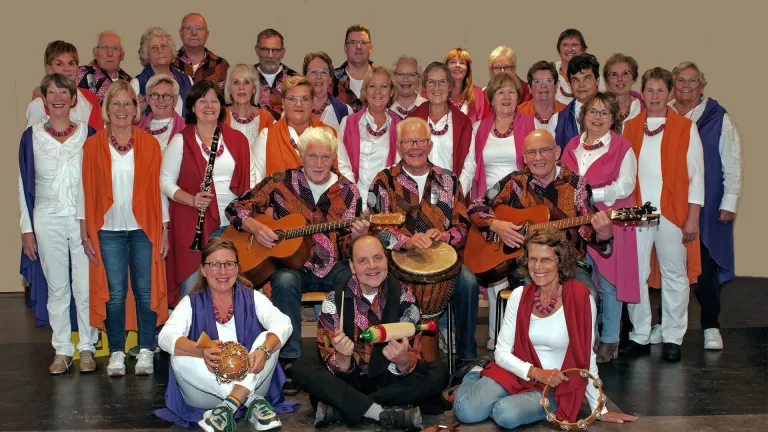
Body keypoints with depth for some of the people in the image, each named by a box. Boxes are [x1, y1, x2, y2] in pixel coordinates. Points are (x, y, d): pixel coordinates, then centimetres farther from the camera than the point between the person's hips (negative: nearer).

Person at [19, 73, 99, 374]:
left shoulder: (88, 134, 2)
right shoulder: (32, 136, 4)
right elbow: (24, 186, 7)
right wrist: (26, 229, 3)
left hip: (83, 220, -1)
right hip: (47, 222, 1)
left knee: (85, 287, 0)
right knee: (56, 288, 7)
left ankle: (87, 348, 14)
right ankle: (62, 350, 17)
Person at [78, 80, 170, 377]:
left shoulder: (149, 144, 4)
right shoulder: (93, 146, 4)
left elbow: (159, 189, 4)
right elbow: (85, 190, 4)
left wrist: (164, 231, 1)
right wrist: (85, 234, 0)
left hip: (145, 229, 0)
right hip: (108, 230, 0)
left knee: (145, 290, 2)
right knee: (114, 293, 1)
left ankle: (145, 351, 12)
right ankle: (116, 352, 12)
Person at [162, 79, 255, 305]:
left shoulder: (237, 139, 10)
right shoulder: (181, 141, 1)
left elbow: (250, 177, 13)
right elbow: (166, 181, -1)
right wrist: (192, 200, -17)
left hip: (234, 224, 3)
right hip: (194, 225, -3)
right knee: (192, 286, -4)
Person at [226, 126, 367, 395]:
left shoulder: (347, 191, 6)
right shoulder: (281, 182, 3)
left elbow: (346, 245, 7)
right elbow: (236, 208, 6)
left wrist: (356, 235, -17)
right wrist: (255, 227, -14)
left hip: (331, 267, 1)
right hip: (290, 263, -1)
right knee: (285, 282, -36)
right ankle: (289, 360, -29)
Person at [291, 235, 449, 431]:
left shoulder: (404, 297, -9)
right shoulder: (334, 300, -10)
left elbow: (410, 364, -12)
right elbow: (338, 369, -12)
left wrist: (403, 360, -35)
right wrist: (343, 357, -35)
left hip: (389, 380, 1)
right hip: (349, 380, 0)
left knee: (438, 373, -25)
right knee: (301, 368, -23)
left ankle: (338, 408, -25)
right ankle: (385, 414, -30)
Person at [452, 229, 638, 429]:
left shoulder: (581, 299, -14)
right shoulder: (520, 295, -4)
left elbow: (586, 358, -5)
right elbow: (502, 352, -2)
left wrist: (599, 409, -2)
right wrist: (536, 373, -18)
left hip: (554, 388, -3)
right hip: (518, 374, 3)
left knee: (507, 415, -32)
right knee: (466, 411, -21)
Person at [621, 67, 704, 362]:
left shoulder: (686, 128, 3)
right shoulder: (630, 128, 9)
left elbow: (696, 174, 1)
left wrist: (693, 217, -5)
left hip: (672, 213, -2)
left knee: (674, 275, 4)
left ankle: (672, 339, 14)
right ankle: (640, 336, 14)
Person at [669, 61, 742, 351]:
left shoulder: (718, 119, 2)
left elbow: (732, 164, 2)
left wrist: (729, 204, -3)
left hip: (706, 207, -2)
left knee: (706, 268, -1)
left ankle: (711, 327, 12)